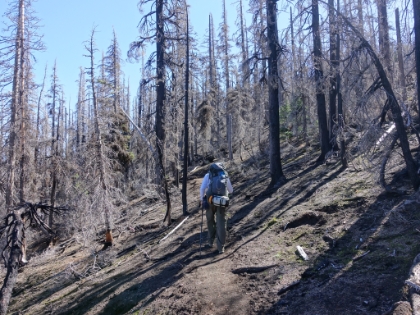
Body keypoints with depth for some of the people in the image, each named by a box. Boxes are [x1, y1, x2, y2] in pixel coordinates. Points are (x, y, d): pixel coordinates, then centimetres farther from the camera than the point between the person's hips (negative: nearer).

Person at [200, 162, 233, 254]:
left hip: (210, 201, 0)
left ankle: (211, 242, 30)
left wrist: (202, 199, 6)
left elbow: (202, 188, -4)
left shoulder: (208, 175, 9)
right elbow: (231, 191, 24)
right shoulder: (226, 176, 15)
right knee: (221, 224, 4)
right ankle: (221, 247, 0)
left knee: (210, 221, 22)